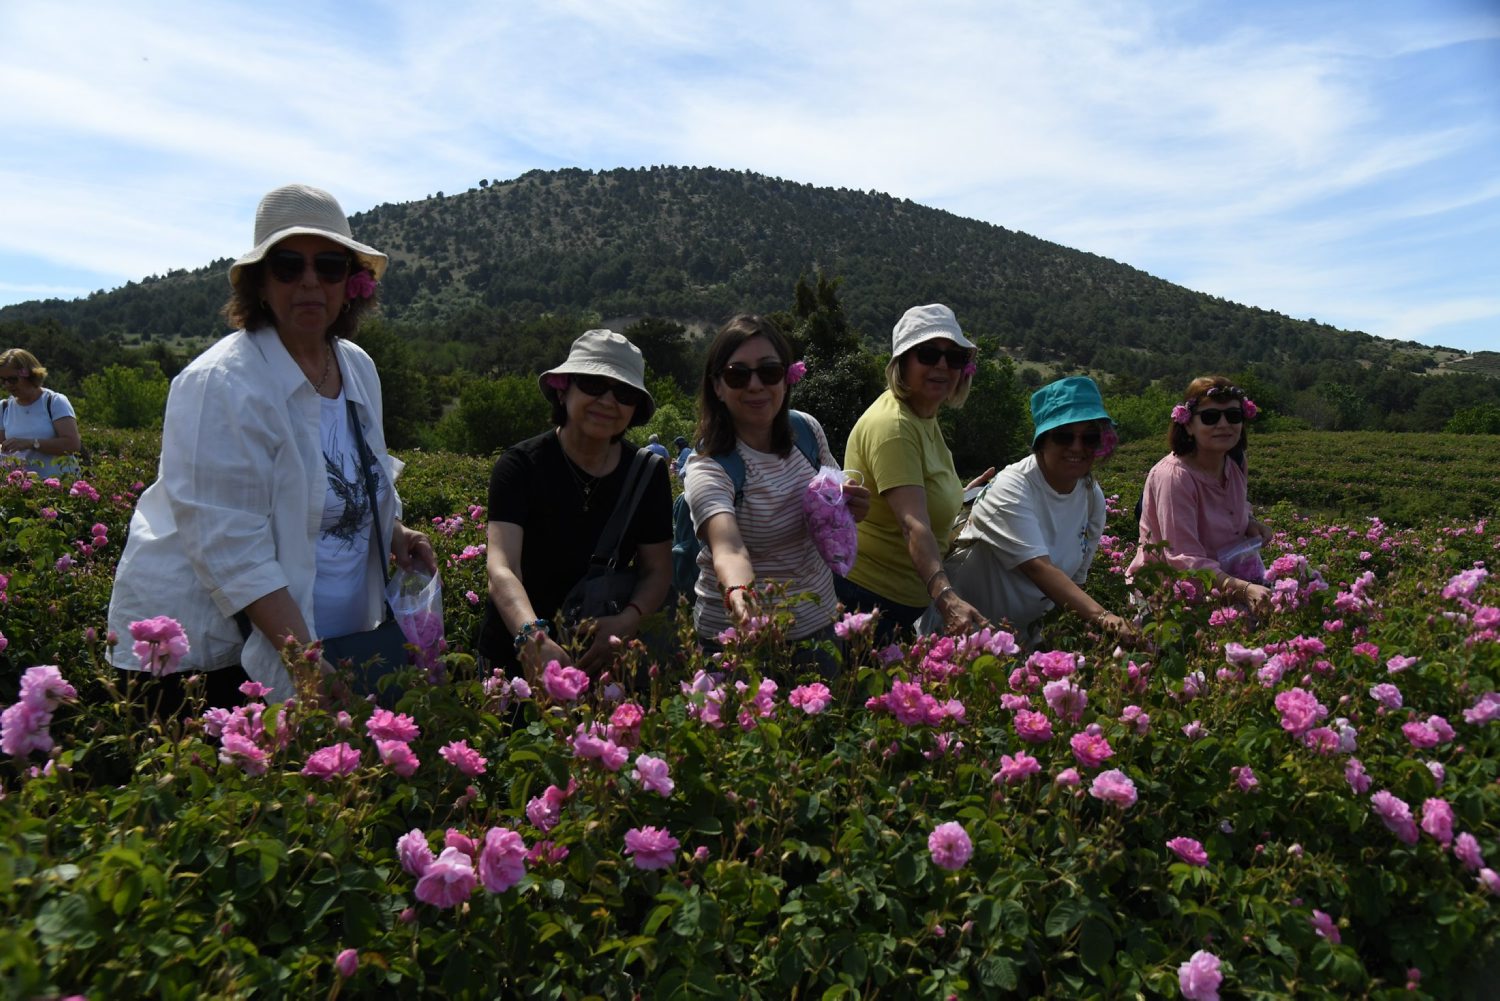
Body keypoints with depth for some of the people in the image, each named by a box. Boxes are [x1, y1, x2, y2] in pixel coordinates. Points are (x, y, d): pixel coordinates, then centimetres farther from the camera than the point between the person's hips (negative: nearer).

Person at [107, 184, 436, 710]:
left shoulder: (359, 368, 5)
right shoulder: (221, 385, -18)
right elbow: (231, 549, -23)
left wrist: (396, 534, 2)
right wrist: (305, 658, -28)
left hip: (331, 633, 7)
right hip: (209, 649, -6)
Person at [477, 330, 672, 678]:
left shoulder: (648, 472, -5)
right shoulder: (521, 465, -16)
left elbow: (657, 571, -3)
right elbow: (501, 567, -29)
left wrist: (626, 622, -25)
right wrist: (533, 639, -47)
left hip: (605, 658, 3)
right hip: (517, 655, -2)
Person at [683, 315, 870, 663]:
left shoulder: (808, 429, -4)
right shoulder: (707, 469, -21)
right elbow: (729, 549, -38)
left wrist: (851, 509, -10)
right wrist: (738, 593, -60)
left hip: (819, 621, 5)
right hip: (739, 635, -5)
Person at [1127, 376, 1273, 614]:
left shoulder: (1236, 462, 1)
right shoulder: (1173, 476, -22)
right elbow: (1185, 560, -29)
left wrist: (1250, 524, 0)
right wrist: (1243, 589, -41)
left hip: (1223, 578, 7)